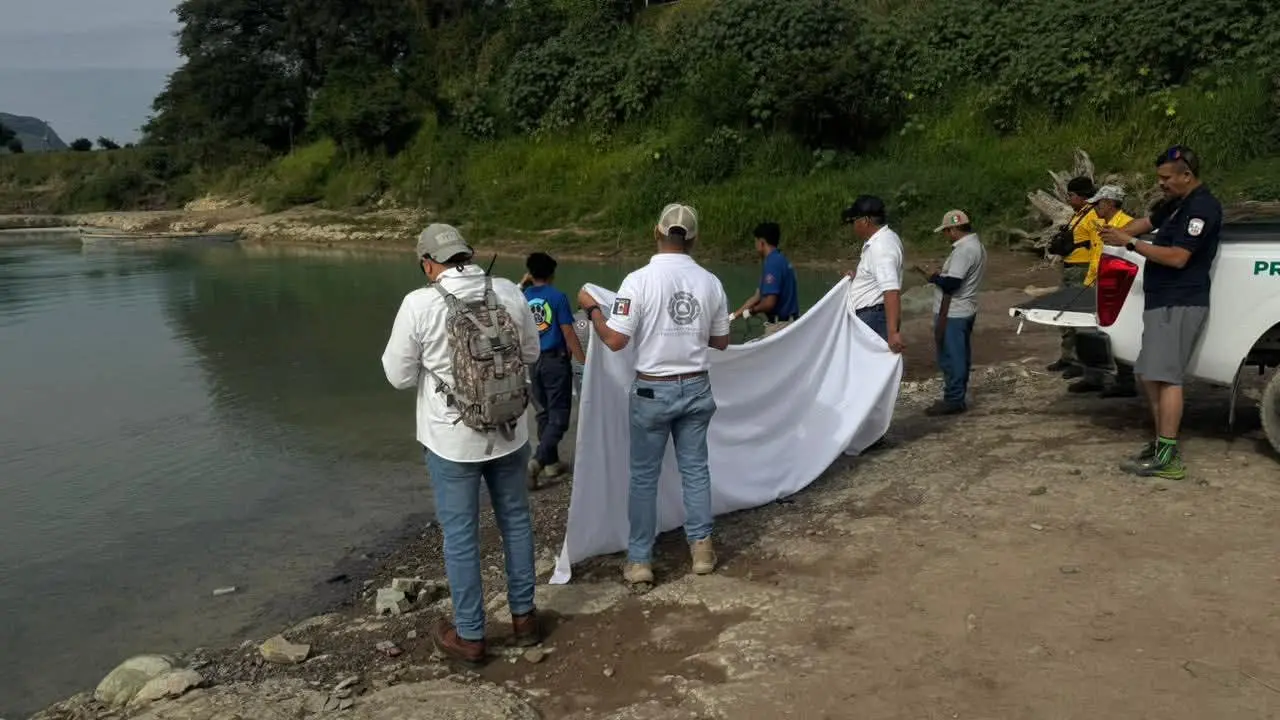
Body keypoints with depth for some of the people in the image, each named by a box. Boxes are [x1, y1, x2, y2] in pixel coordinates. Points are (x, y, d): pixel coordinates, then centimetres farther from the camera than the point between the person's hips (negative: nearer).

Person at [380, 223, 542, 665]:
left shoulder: (420, 303, -16)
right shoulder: (509, 292, -5)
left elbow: (399, 376, -7)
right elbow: (532, 354, 7)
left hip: (452, 439, -3)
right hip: (509, 433, 4)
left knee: (460, 536, 10)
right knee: (516, 521, 19)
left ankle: (469, 636, 22)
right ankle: (524, 616, 32)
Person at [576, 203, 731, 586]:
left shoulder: (640, 280, -15)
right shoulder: (710, 282, -2)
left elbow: (615, 340, -16)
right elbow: (721, 342, 8)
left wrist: (591, 308, 0)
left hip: (653, 390, -3)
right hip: (696, 387, 3)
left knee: (644, 476, 7)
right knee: (695, 468, 15)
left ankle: (639, 560, 13)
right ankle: (701, 547, 23)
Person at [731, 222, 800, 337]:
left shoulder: (773, 263, -18)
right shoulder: (779, 260, 14)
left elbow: (769, 302, -25)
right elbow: (758, 296, 17)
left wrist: (750, 311, -4)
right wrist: (733, 316, 18)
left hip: (779, 326, -9)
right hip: (785, 323, 9)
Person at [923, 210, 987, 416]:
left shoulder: (964, 250, -21)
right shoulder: (975, 245, 13)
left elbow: (950, 284, -25)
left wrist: (934, 278, -7)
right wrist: (942, 275, 9)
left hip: (952, 314, -11)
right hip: (965, 311, 11)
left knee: (950, 358, -4)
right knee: (961, 356, 16)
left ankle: (954, 400, 2)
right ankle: (958, 397, 24)